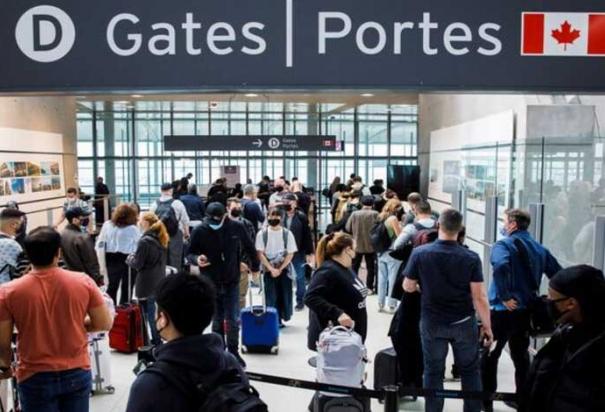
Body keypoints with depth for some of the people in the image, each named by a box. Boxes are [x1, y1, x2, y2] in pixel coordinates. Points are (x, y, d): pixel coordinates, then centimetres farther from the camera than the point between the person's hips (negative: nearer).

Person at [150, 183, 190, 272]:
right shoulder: (177, 203, -7)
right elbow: (185, 221, -3)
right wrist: (186, 233, 12)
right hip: (175, 235, -3)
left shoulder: (154, 204, 2)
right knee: (175, 261, 1)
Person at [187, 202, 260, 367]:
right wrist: (197, 259, -25)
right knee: (217, 320, 9)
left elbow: (249, 247, 7)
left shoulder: (236, 228, -9)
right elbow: (190, 254, -2)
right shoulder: (199, 231, -11)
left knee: (233, 320, 0)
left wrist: (255, 267, 17)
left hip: (232, 282, 0)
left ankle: (233, 352, 17)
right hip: (211, 283, 0)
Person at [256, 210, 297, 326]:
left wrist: (280, 269, -10)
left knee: (284, 295, 4)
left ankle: (282, 317, 20)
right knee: (271, 296, -3)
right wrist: (272, 269, -11)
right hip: (268, 270, 0)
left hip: (284, 270, 0)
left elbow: (290, 254, -3)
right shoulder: (262, 234, -3)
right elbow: (260, 254, -4)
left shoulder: (287, 234, -3)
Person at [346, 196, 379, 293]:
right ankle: (369, 287, 13)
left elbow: (348, 228, -3)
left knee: (354, 267, 16)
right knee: (371, 267, 11)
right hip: (370, 245, -1)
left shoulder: (354, 214, -7)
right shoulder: (375, 214, -12)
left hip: (357, 245, 2)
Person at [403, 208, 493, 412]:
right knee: (470, 371, 16)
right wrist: (487, 326, -2)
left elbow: (408, 287, -3)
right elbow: (479, 297, -13)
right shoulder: (471, 258, -14)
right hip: (464, 322, 0)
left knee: (433, 372, 12)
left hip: (432, 323, 0)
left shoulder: (419, 253, -13)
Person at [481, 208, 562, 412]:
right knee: (521, 355, 20)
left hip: (504, 310, -7)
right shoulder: (539, 248, 10)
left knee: (489, 355, 6)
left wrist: (505, 296, -26)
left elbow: (501, 266, -33)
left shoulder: (504, 245, -12)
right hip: (527, 310, 7)